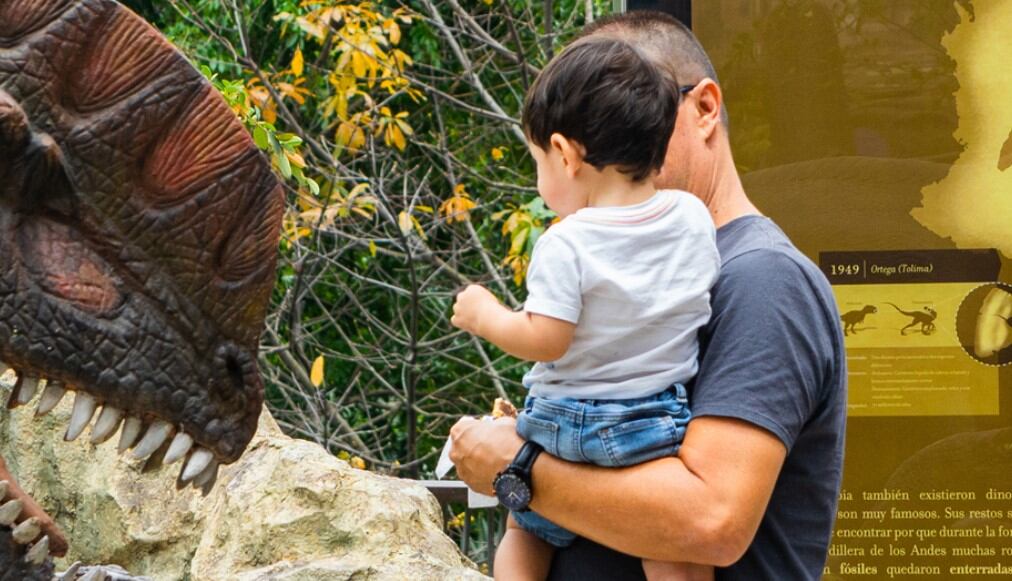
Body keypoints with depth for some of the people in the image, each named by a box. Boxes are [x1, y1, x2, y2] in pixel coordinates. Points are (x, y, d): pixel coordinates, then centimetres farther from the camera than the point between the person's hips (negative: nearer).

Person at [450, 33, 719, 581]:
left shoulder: (565, 245, -18)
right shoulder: (695, 218, -3)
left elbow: (545, 341, -19)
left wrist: (485, 315, -2)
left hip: (565, 427, -2)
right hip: (658, 427, 3)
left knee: (525, 532, 20)